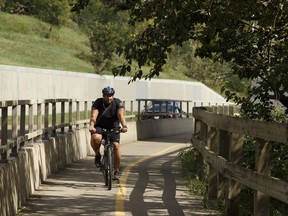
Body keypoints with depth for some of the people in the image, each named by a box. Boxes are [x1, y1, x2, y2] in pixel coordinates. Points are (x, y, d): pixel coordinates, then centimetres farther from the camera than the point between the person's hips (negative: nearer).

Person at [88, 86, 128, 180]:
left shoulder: (118, 103, -12)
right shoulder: (98, 103, -14)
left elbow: (121, 115, -27)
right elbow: (93, 116, -26)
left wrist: (124, 126, -46)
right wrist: (91, 126, -46)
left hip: (113, 127, 1)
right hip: (99, 126, -1)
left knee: (116, 146, -17)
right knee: (95, 138, -34)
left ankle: (117, 170, -2)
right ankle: (98, 155, -4)